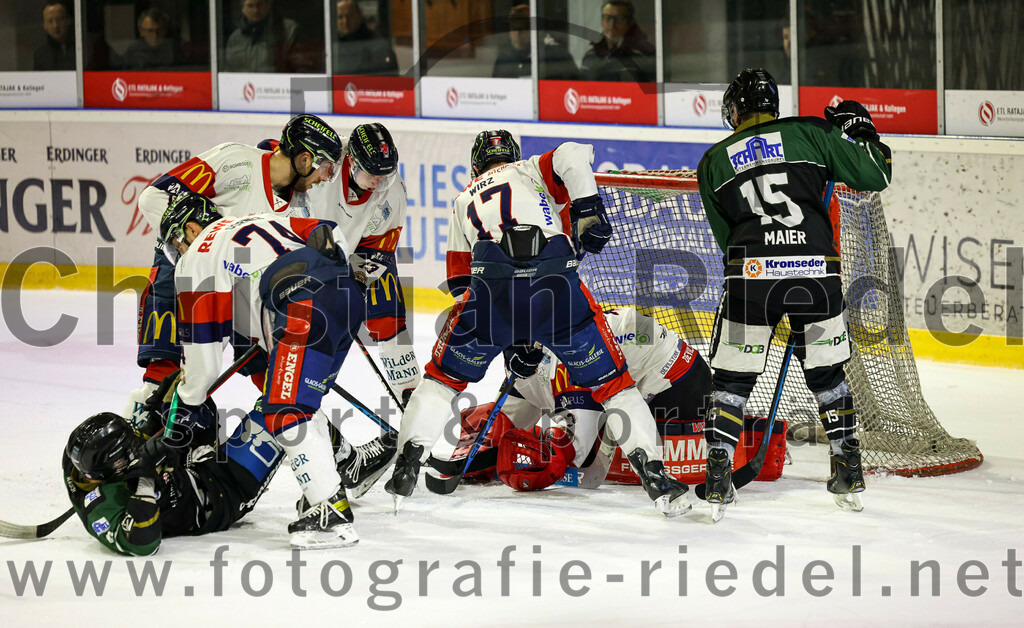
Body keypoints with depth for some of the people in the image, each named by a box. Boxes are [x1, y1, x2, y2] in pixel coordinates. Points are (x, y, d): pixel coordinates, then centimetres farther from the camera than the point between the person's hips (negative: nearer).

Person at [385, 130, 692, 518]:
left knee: (446, 375, 21)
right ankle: (654, 473, 4)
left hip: (492, 284, 1)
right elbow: (573, 155, 2)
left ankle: (407, 466, 10)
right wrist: (587, 209, 5)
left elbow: (462, 284, 32)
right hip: (557, 285, -1)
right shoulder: (534, 170, 27)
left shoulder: (464, 200, 34)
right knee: (610, 380, 13)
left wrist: (511, 344, 34)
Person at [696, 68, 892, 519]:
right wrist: (859, 128, 24)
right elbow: (875, 176, 7)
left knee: (733, 378, 11)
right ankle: (849, 473, 21)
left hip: (751, 275, -1)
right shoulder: (811, 134, 10)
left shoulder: (714, 161, 16)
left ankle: (717, 477, 3)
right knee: (826, 372, 19)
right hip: (817, 271, 1)